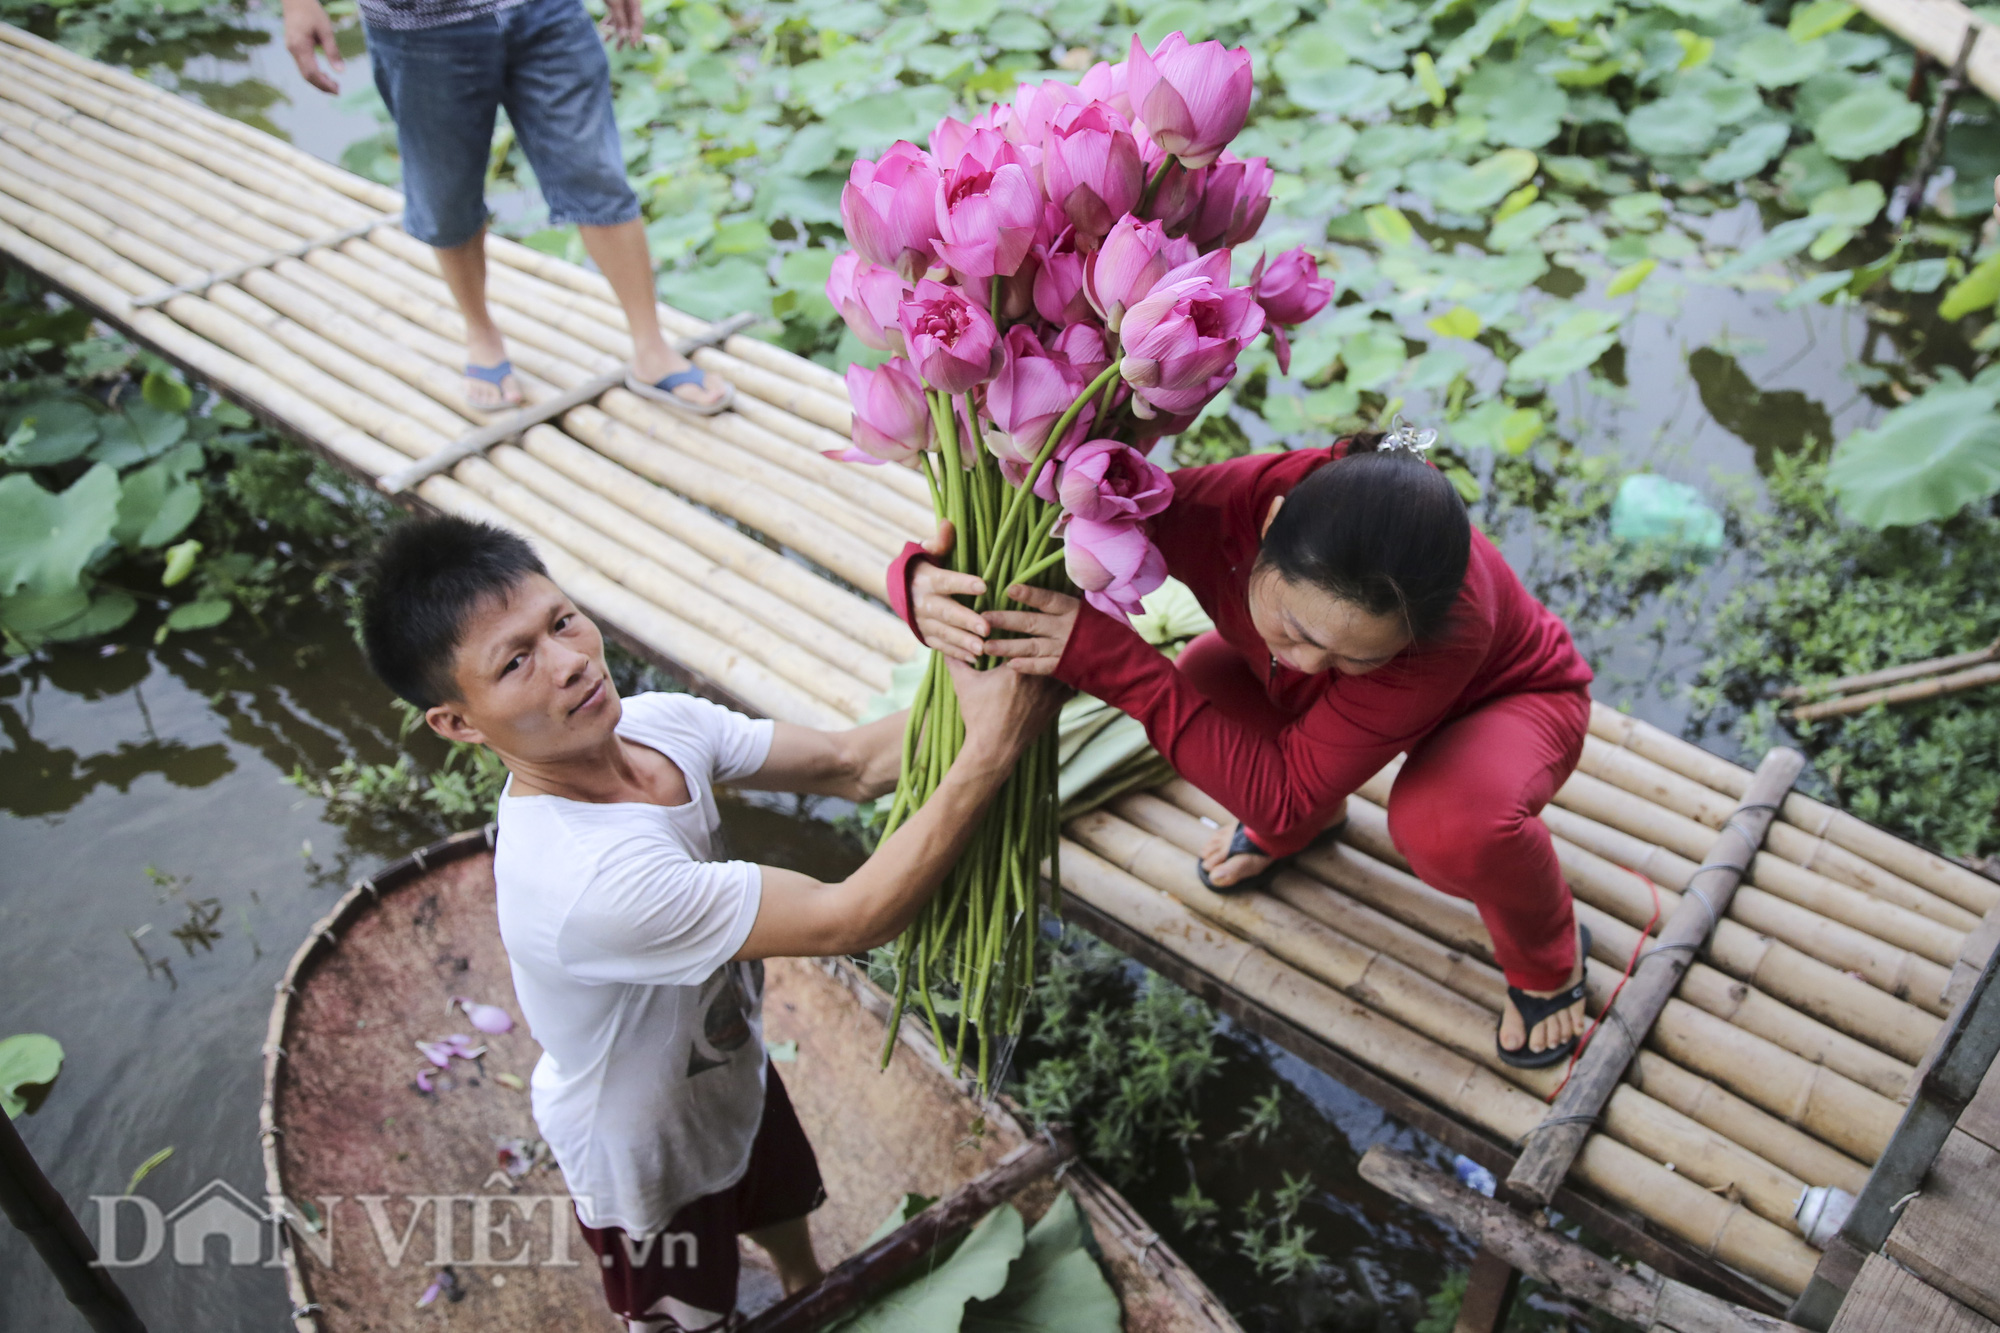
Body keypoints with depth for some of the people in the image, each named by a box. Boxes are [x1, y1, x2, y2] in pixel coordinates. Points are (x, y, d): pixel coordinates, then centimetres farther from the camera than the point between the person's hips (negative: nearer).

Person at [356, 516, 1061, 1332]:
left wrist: (979, 691, -33)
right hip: (646, 1151, -7)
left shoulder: (663, 724, -22)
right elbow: (852, 920, -42)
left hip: (731, 1073, 7)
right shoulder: (583, 878, -45)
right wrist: (991, 750, -42)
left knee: (784, 1202, 36)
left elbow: (851, 765, -17)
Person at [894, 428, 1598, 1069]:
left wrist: (1111, 662, -51)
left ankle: (1547, 956, 2)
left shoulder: (1452, 622, -45)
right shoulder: (1224, 508, -37)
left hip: (1507, 698, -4)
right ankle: (1314, 817, 13)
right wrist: (923, 581, -50)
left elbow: (1286, 795, -40)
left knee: (1447, 825, -37)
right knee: (1199, 678, -22)